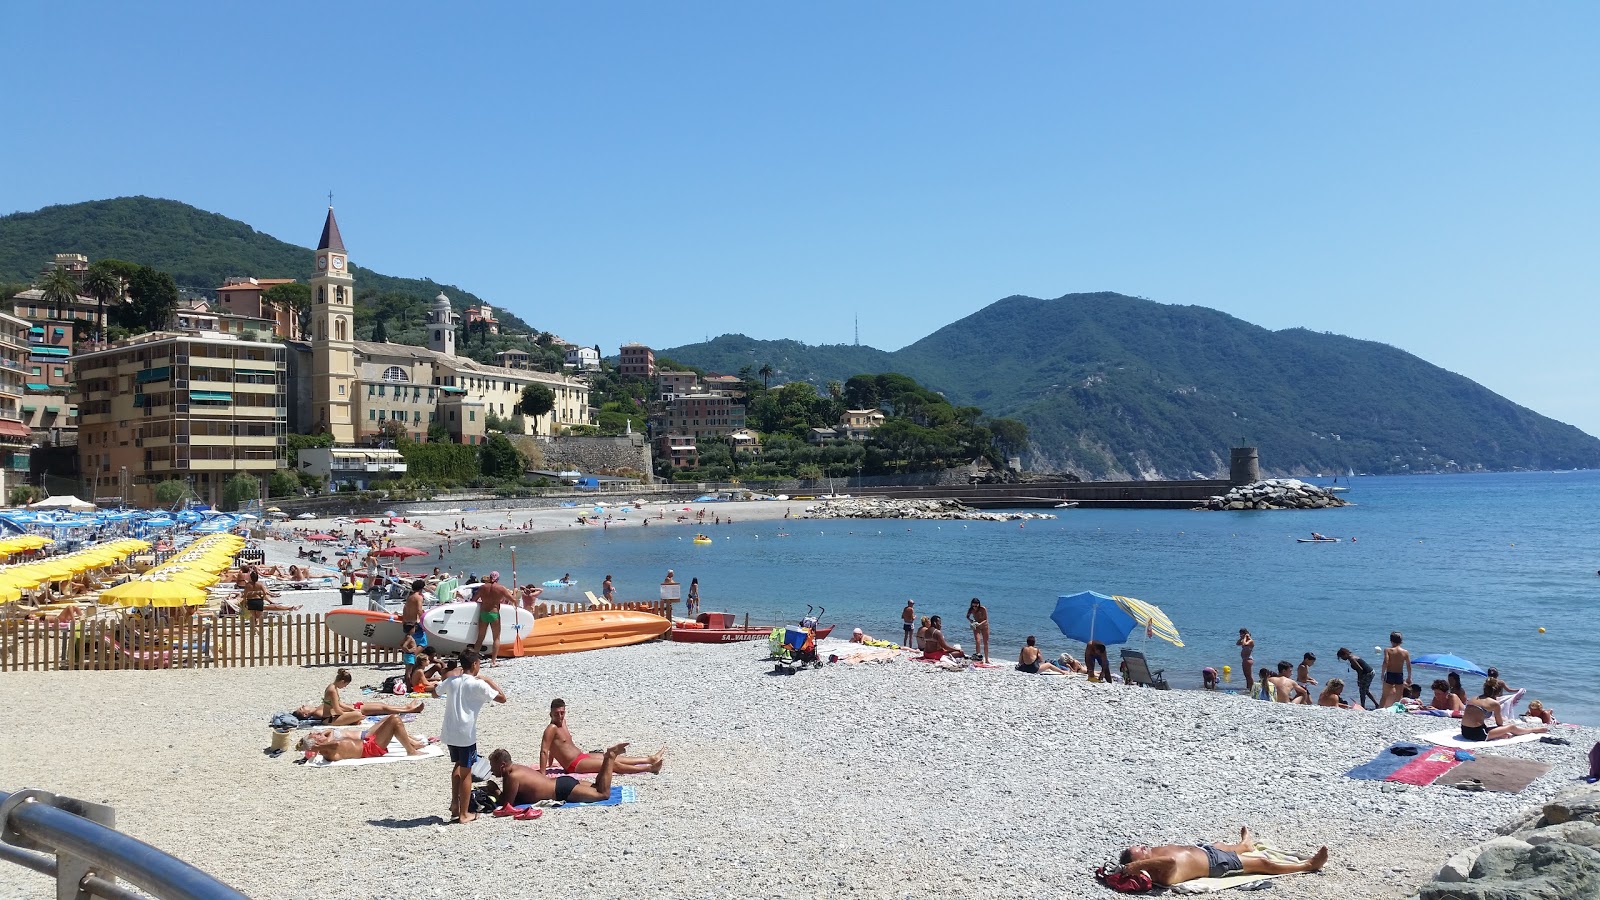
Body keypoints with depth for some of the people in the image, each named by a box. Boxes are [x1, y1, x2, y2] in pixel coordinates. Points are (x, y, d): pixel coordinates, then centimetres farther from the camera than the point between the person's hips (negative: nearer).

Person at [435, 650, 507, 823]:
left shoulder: (451, 681, 4)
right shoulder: (478, 684, -13)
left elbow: (435, 693, 24)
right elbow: (502, 698, -10)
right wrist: (489, 681, -1)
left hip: (449, 732, 6)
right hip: (466, 734, -6)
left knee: (458, 766, 26)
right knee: (466, 773, 4)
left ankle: (455, 803, 18)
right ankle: (464, 814, 10)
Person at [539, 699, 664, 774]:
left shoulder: (563, 722, 10)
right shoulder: (552, 728, -18)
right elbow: (544, 751, -23)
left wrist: (550, 764, 31)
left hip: (582, 757, 9)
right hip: (575, 765, -9)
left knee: (618, 758, 10)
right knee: (613, 764, -14)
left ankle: (650, 759, 16)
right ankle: (650, 768, -16)